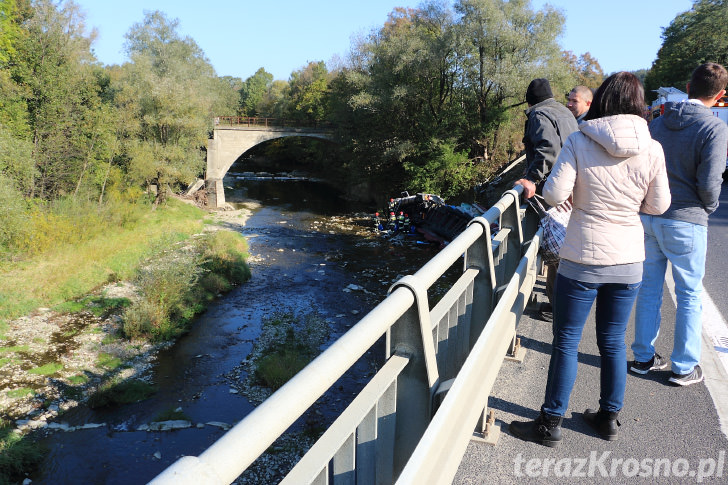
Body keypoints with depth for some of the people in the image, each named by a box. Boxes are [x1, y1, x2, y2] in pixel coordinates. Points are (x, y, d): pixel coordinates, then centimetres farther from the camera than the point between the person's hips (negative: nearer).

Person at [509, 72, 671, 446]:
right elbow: (658, 205, 3)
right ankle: (609, 417, 33)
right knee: (613, 342, 18)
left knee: (566, 342, 8)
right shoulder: (651, 149, -4)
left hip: (582, 260, -3)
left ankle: (551, 423, 19)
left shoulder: (579, 142, -12)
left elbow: (553, 195, -17)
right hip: (628, 261, 3)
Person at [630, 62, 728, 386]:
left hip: (647, 216, 5)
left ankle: (644, 357, 22)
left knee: (649, 289, 14)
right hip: (686, 220, -5)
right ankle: (684, 367, 18)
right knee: (689, 295, 9)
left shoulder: (657, 123, 6)